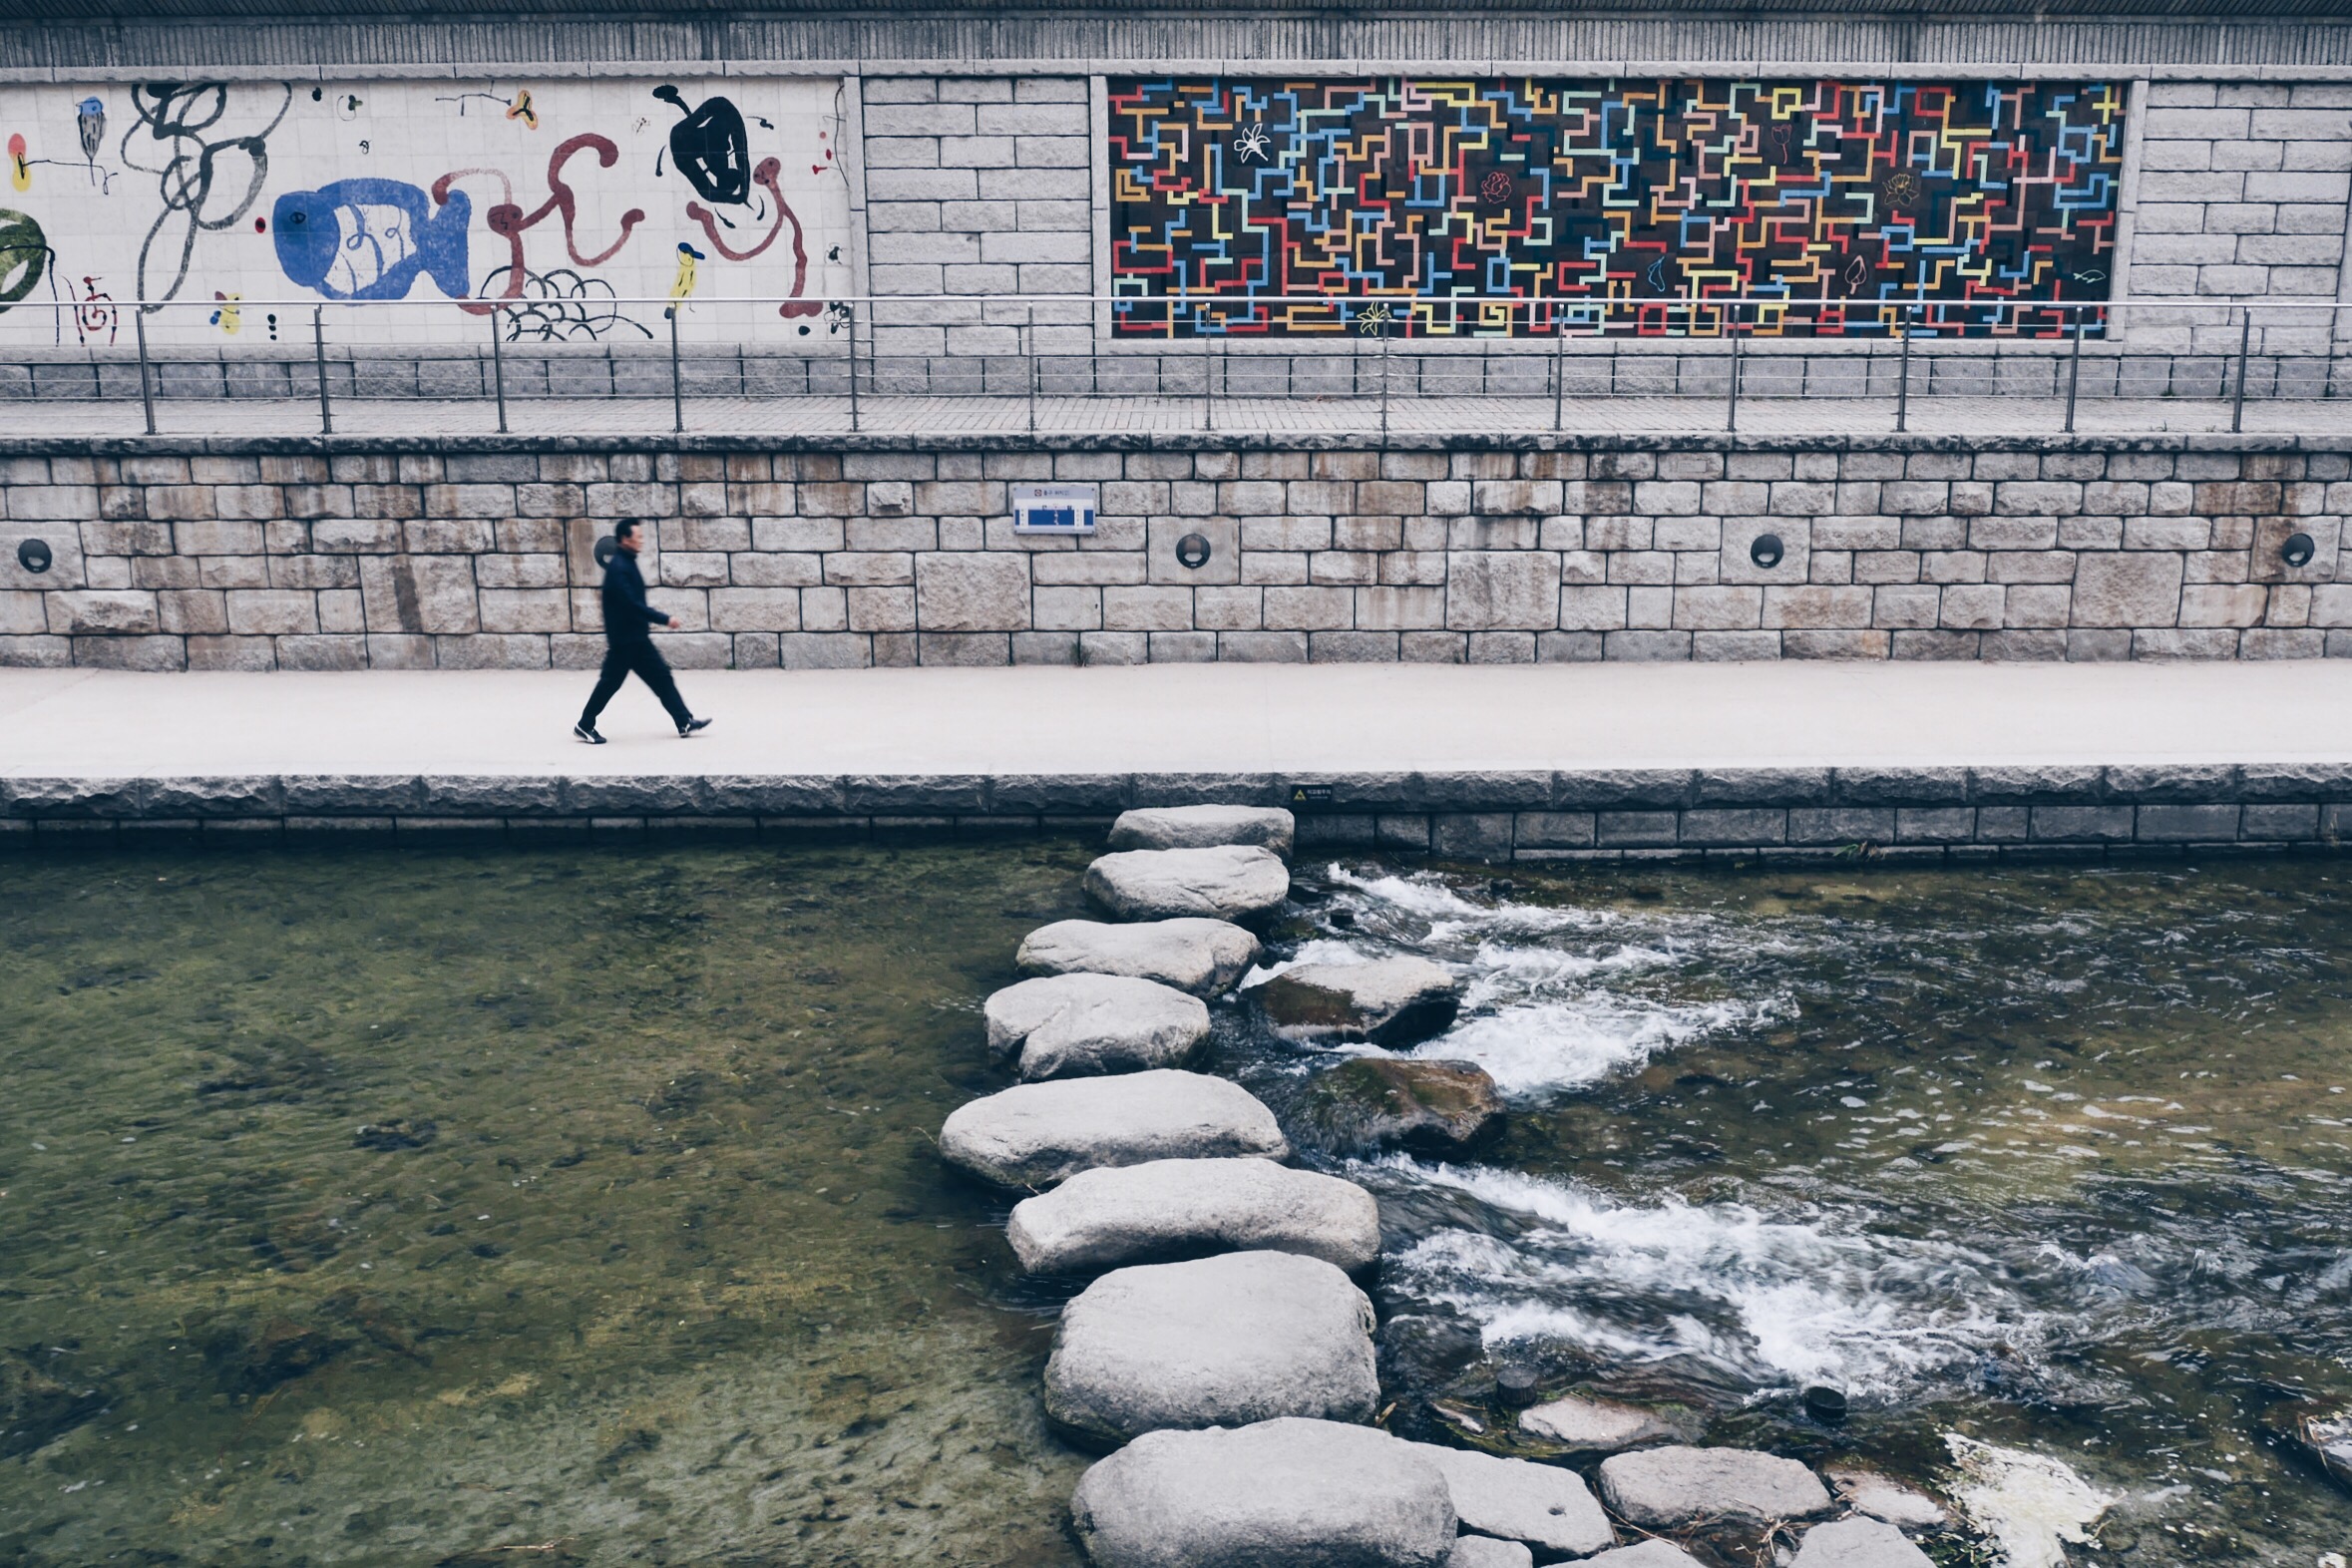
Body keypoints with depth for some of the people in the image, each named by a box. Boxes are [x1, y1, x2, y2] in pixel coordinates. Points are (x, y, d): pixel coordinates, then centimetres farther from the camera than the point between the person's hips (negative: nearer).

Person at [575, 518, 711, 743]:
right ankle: (585, 725, 16)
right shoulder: (618, 568, -20)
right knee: (609, 682, 2)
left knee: (661, 677, 6)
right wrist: (665, 619, -25)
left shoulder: (627, 563, 10)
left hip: (638, 638, 9)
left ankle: (685, 722, 7)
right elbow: (633, 604, -26)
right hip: (623, 640, -9)